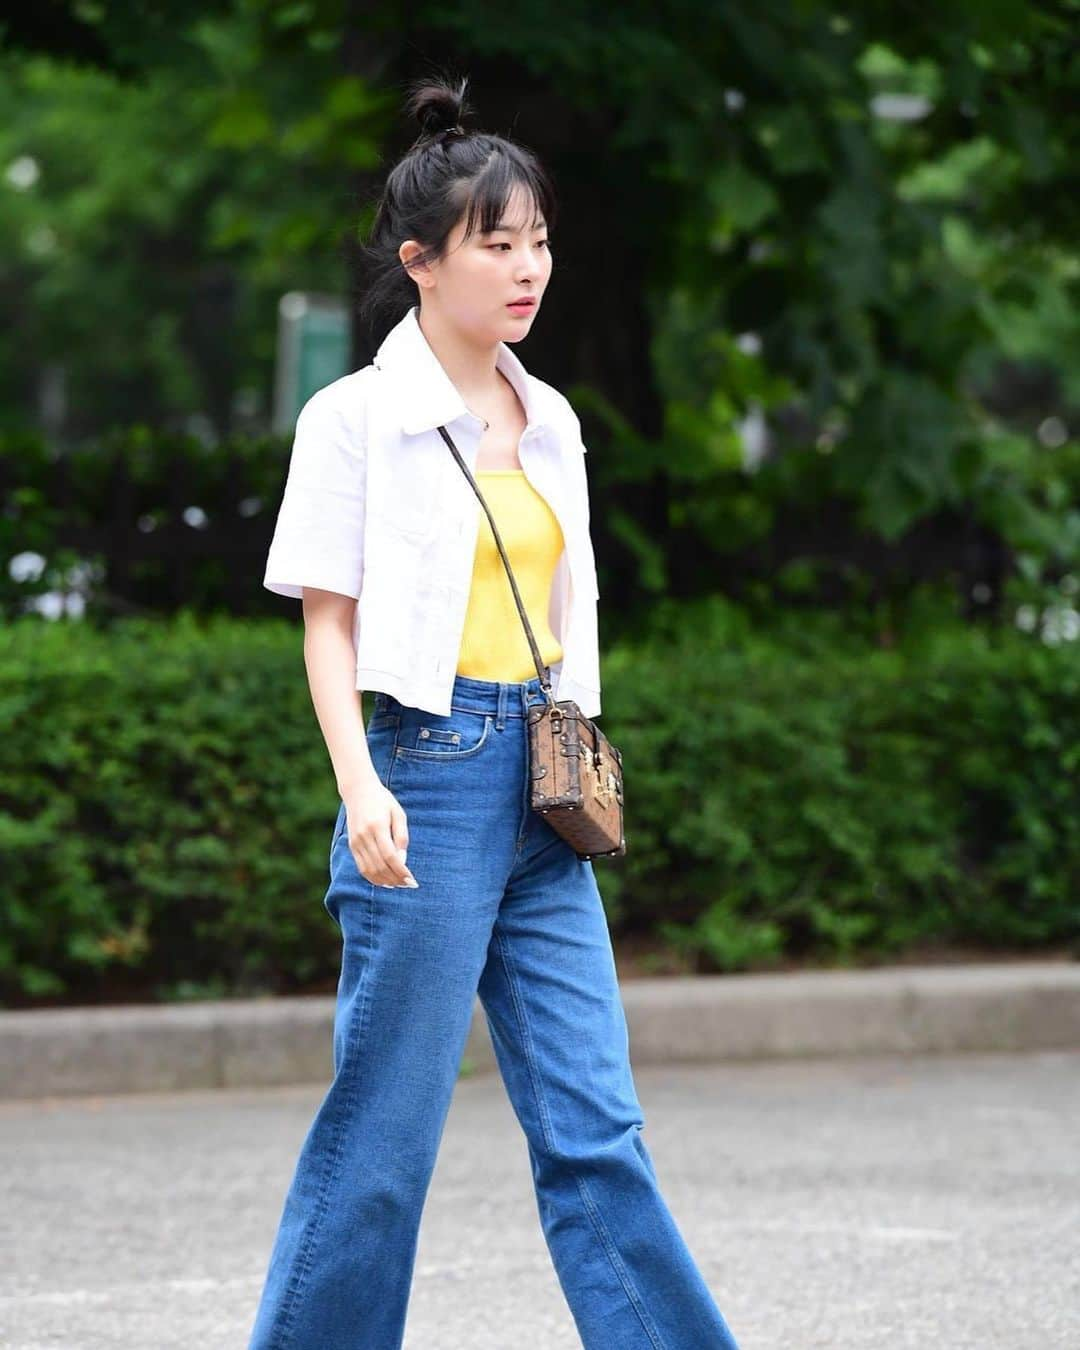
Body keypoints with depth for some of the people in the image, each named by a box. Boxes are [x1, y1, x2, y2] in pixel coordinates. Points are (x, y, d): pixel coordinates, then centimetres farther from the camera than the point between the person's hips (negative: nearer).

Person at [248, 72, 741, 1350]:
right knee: (385, 1122, -2)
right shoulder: (357, 417, -4)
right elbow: (328, 621, -6)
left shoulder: (549, 421, 14)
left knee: (594, 1125, 3)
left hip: (539, 790, 6)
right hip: (427, 768, -6)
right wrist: (360, 787, -17)